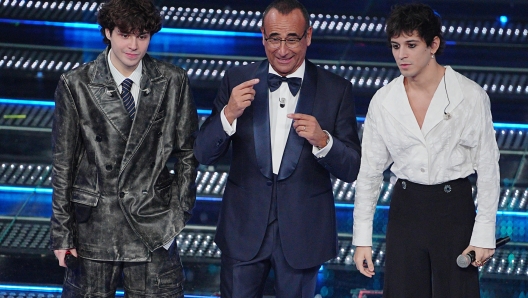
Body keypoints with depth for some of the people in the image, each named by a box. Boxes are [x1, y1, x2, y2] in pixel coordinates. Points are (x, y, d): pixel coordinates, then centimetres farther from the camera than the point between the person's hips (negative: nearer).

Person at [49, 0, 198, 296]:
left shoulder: (173, 82, 1)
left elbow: (187, 153, 7)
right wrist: (61, 233, -2)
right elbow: (63, 163, 0)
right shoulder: (76, 85, -2)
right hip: (94, 225, 0)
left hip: (153, 225, 0)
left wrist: (179, 213, -1)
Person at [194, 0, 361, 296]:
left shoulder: (337, 90, -3)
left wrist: (322, 140, -24)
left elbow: (351, 169, -4)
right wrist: (229, 114, -19)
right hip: (245, 228, 1)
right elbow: (204, 154, -1)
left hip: (302, 234, -1)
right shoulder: (238, 80, 0)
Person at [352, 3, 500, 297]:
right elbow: (370, 171, 5)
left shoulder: (471, 96, -8)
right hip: (406, 208, 3)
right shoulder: (383, 101, 0)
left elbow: (488, 168, -5)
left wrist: (484, 234, -9)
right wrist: (362, 238, 3)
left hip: (455, 207, -3)